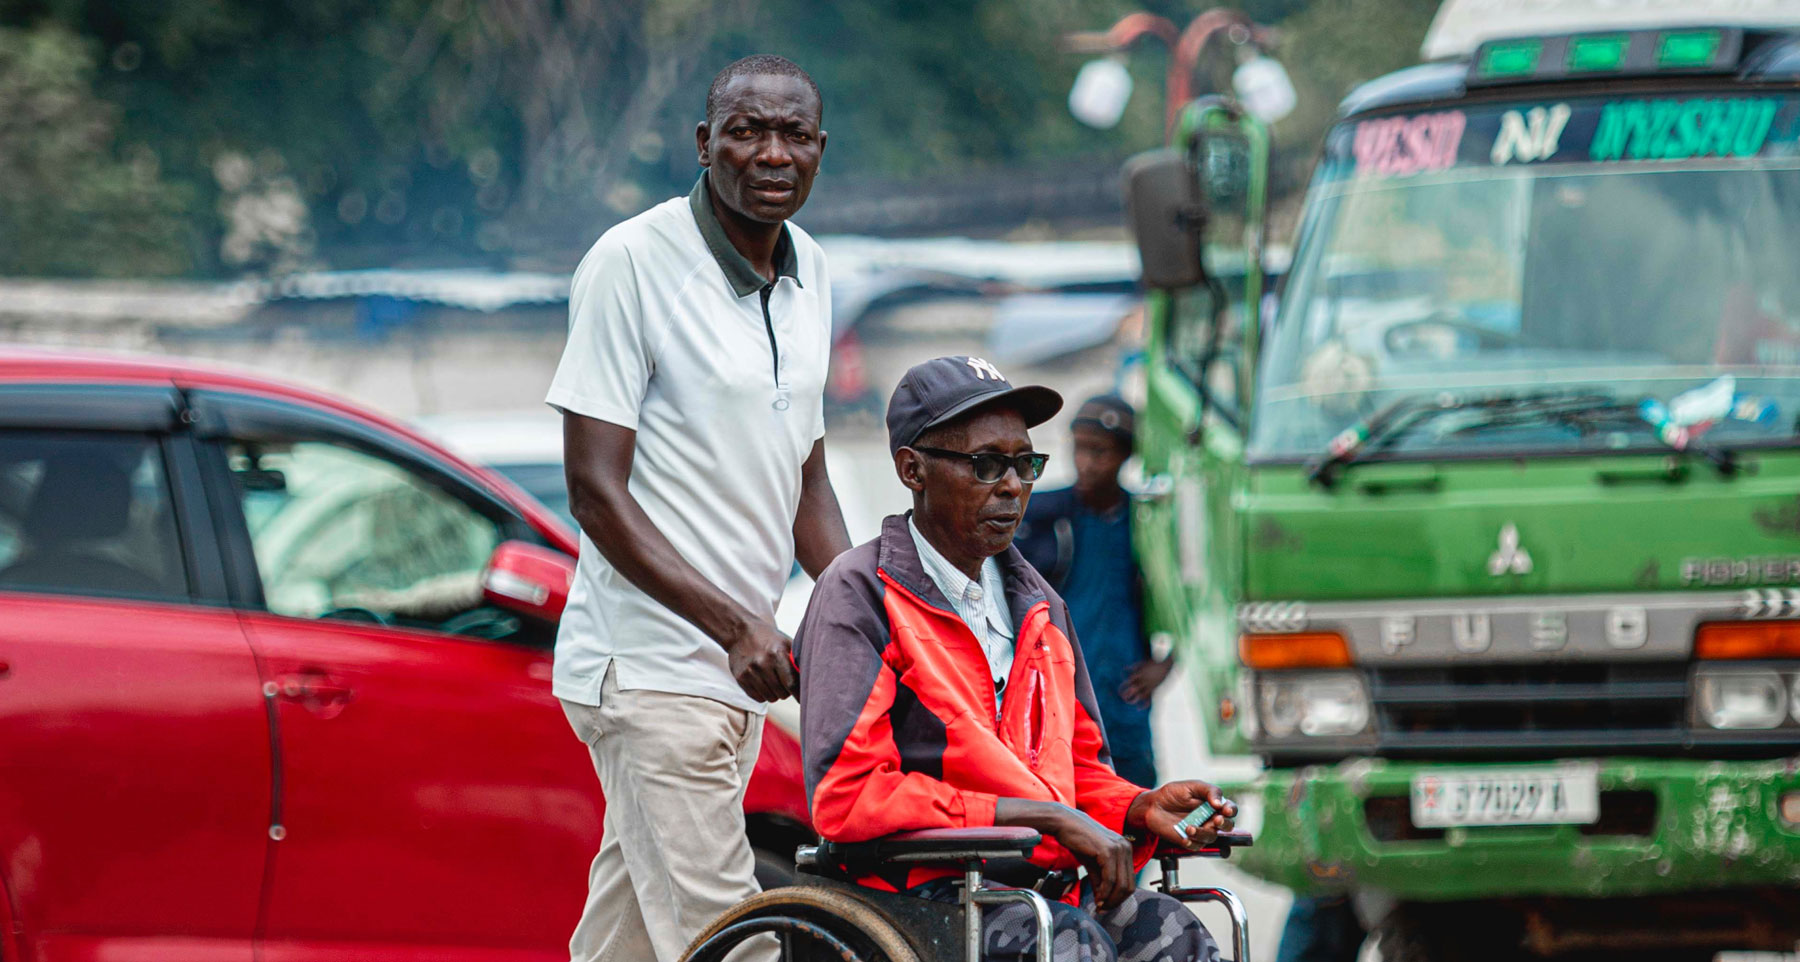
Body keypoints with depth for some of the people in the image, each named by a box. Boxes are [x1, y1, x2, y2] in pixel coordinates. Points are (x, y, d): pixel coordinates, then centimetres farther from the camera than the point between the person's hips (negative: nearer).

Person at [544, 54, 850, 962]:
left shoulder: (806, 272, 13)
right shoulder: (632, 264, -11)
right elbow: (596, 489, -14)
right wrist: (734, 625, -21)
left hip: (736, 672, 8)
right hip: (650, 668, -8)